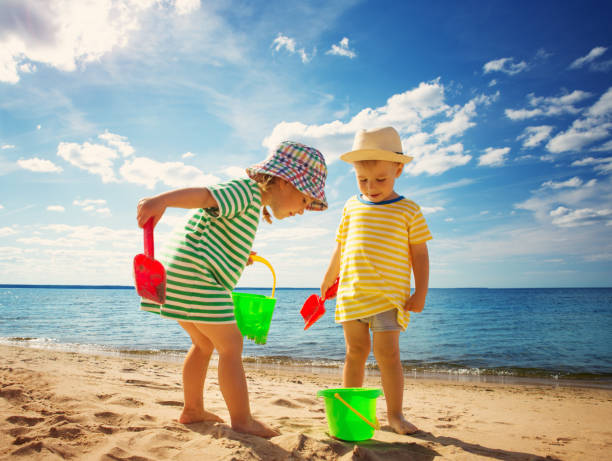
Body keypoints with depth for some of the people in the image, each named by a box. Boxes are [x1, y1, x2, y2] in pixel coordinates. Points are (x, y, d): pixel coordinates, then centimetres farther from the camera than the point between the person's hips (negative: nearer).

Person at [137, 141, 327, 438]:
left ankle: (192, 409, 32)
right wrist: (161, 200, -42)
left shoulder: (248, 205, 22)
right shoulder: (246, 191, -10)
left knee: (204, 344, 21)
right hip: (196, 277, -11)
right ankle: (242, 421, 4)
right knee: (231, 345, -4)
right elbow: (204, 194, -28)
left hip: (181, 279, 11)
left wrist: (240, 256, 26)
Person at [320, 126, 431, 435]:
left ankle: (395, 413, 14)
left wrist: (420, 293, -2)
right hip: (351, 294, 3)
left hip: (389, 297, -3)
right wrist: (327, 282, 23)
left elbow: (419, 253, 2)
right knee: (356, 351, 10)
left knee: (388, 354, -3)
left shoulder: (408, 211, 0)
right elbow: (340, 248, 17)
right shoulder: (352, 207, 9)